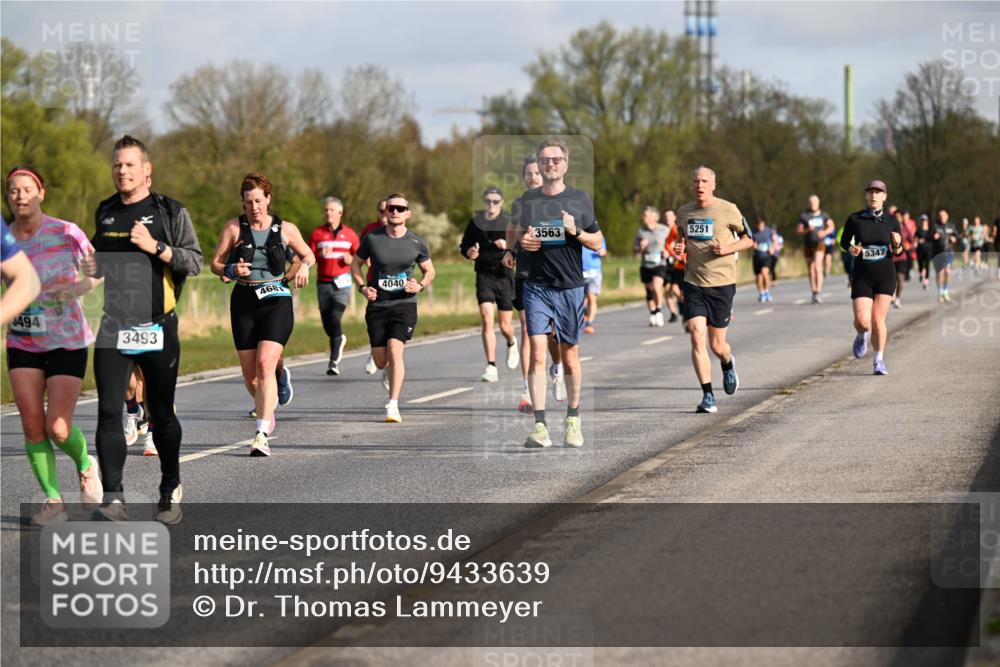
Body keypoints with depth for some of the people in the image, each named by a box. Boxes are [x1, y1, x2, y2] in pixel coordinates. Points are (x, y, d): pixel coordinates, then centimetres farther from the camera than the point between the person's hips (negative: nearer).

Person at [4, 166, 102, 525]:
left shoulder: (66, 233, -12)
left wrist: (78, 288, -21)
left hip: (67, 343, -3)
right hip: (22, 344, 3)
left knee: (58, 429, -10)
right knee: (32, 425, -6)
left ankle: (86, 466, 23)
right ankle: (52, 500, 7)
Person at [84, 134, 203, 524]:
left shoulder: (171, 212, -1)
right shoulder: (105, 213, 12)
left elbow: (195, 262, -7)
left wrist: (155, 247, -20)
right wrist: (92, 267, 5)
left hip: (157, 331, -3)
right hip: (113, 329, 3)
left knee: (161, 414, 7)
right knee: (108, 412, -11)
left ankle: (171, 489, 27)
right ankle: (113, 499, -13)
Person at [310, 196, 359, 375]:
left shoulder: (349, 234, 6)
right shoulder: (317, 233, 7)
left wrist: (351, 259, -8)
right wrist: (320, 255, -15)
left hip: (342, 282, -2)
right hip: (323, 282, 2)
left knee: (335, 319, -18)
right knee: (327, 323, 5)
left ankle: (334, 361, -15)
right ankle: (340, 340, 39)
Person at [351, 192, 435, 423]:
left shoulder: (416, 243, 0)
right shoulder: (372, 238, -1)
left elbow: (429, 271, 14)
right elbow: (356, 264, 12)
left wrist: (420, 285, -7)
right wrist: (363, 287, -4)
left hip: (404, 304, -1)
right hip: (377, 305, 1)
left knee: (395, 350, -20)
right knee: (380, 360, 3)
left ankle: (393, 406, -16)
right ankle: (389, 372, 44)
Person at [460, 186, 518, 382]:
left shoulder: (510, 221, -1)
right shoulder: (476, 221, 5)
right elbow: (464, 245, 17)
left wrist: (508, 245, -22)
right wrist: (469, 252, -6)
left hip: (505, 276, -1)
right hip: (484, 276, 1)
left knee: (505, 326, 5)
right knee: (486, 319, -16)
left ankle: (512, 344, 43)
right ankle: (491, 367, -14)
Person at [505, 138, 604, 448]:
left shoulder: (580, 199, 3)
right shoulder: (527, 200, 7)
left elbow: (597, 243, 7)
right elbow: (515, 232, 21)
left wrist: (576, 231, -12)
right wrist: (519, 243, -2)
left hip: (570, 287, 0)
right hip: (536, 286, 0)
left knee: (570, 357, 8)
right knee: (537, 355, -10)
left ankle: (573, 420, 24)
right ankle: (539, 426, -13)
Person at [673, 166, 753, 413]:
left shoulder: (728, 210, -4)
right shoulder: (684, 212, 7)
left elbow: (749, 239, 5)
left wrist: (728, 248, -13)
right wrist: (680, 247, 0)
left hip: (722, 284, -2)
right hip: (693, 284, 2)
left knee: (717, 345, 4)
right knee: (697, 338, -13)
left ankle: (728, 364, 41)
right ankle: (708, 396, -8)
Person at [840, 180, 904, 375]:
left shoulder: (892, 222, 0)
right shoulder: (855, 219, -2)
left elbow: (898, 252, 7)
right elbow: (844, 242, 11)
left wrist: (897, 245, -16)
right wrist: (851, 249, -11)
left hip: (885, 275, 0)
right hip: (862, 276, 0)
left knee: (878, 319, -5)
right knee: (862, 321, -11)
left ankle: (879, 361, 11)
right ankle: (862, 336, 26)